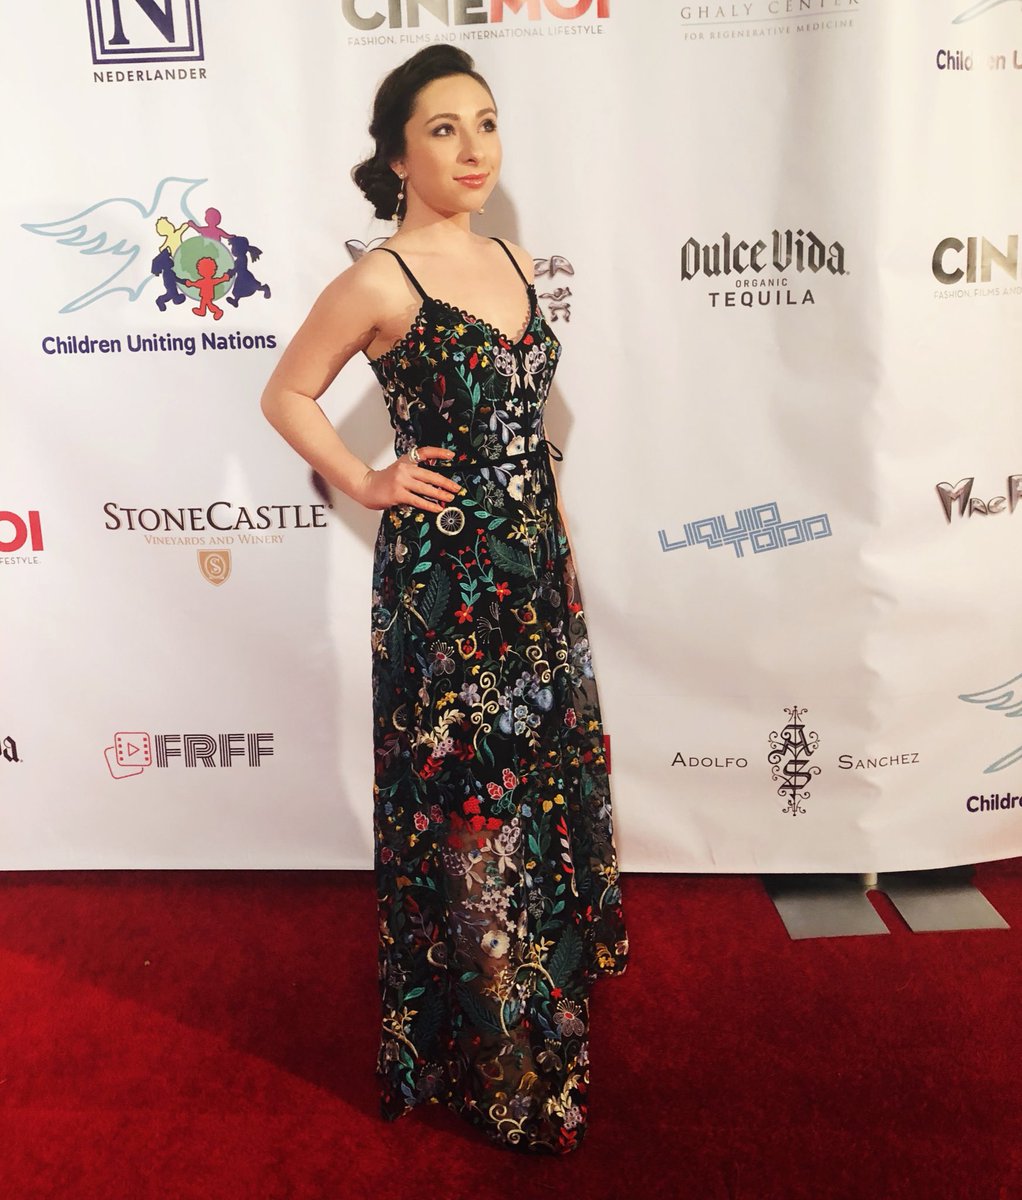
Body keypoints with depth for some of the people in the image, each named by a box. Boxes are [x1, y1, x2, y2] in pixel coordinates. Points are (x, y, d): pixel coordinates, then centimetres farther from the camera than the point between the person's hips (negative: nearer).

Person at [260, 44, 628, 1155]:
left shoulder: (512, 262, 8)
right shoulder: (380, 283, -12)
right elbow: (286, 396, -2)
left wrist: (558, 549, 16)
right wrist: (368, 485, -8)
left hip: (534, 572, 7)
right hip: (443, 584, -7)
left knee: (546, 781, 18)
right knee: (467, 812, 6)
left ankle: (552, 971, 42)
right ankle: (494, 1062, 28)